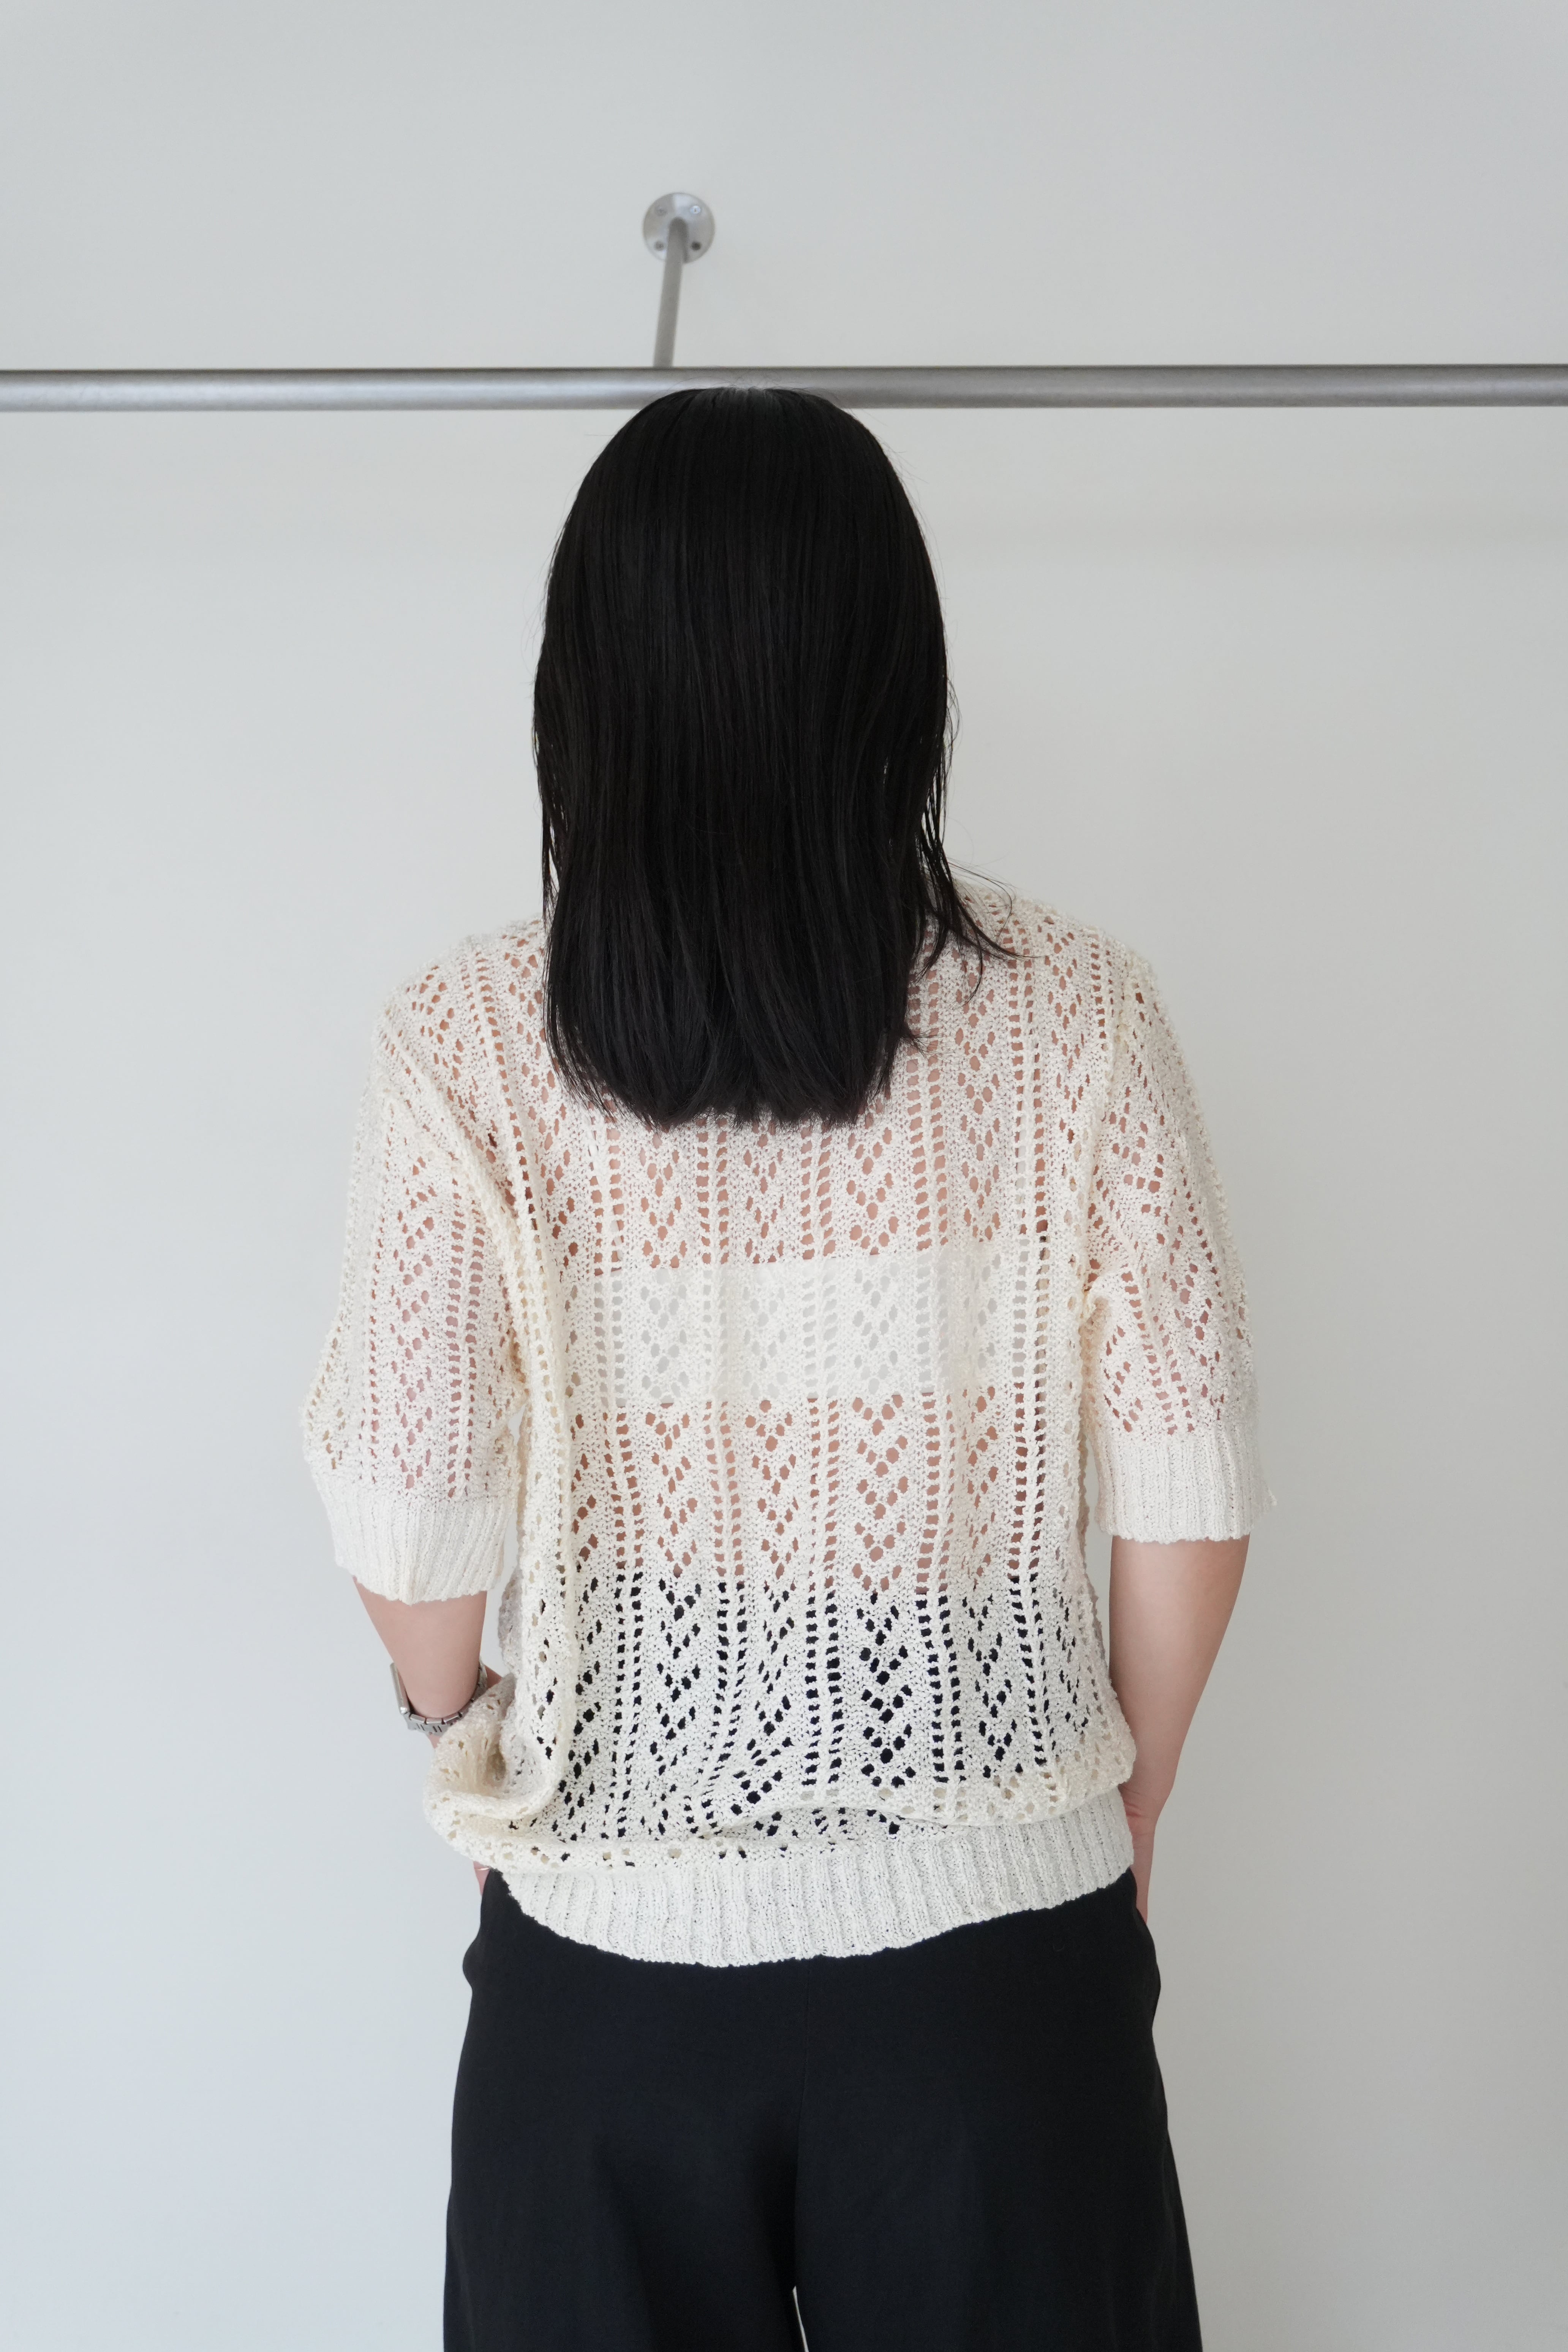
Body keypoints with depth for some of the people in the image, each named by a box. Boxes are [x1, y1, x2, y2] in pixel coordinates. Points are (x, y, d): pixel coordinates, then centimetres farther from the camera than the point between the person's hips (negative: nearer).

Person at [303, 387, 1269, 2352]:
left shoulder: (472, 1047, -12)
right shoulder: (1072, 1015, -10)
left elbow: (410, 1522, -10)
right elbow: (1189, 1495, -7)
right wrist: (1128, 1820, 9)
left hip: (613, 1954, 0)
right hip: (998, 1928, 1)